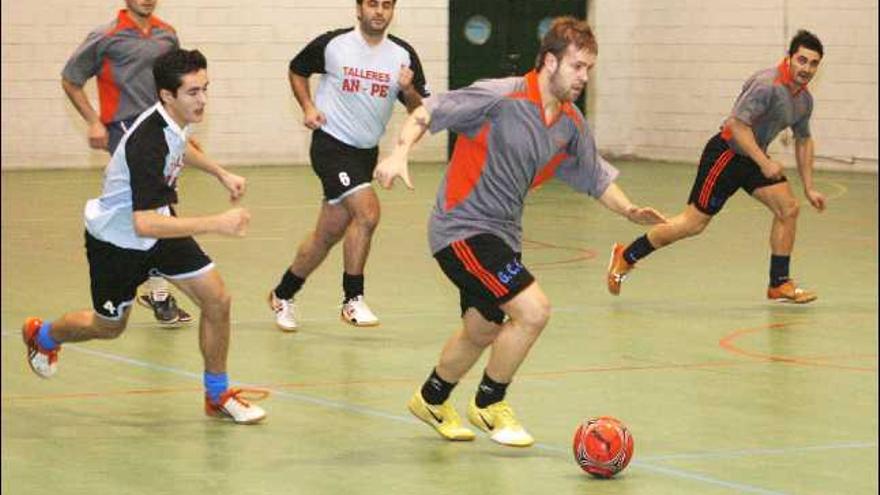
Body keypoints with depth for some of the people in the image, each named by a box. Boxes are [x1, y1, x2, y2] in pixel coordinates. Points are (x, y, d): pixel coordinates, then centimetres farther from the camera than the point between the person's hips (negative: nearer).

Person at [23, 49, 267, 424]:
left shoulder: (176, 120, -10)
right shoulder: (147, 144, -37)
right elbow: (144, 223, -44)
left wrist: (221, 174, 11)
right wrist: (216, 224, -48)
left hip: (159, 225, 7)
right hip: (116, 239, -7)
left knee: (217, 299, -7)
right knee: (108, 326, 16)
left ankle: (217, 395, 10)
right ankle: (41, 335, 49)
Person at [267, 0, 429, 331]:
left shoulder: (403, 55, 0)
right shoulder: (332, 44, -8)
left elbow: (420, 111, 2)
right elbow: (297, 71, 9)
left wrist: (408, 90, -18)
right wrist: (308, 107, -5)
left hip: (366, 152, 5)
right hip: (331, 143, -5)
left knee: (328, 233, 12)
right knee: (367, 212, -23)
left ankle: (283, 295, 31)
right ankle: (353, 300, -11)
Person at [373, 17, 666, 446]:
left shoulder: (571, 125, 4)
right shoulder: (501, 97, -18)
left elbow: (596, 177, 17)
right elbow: (428, 112, -18)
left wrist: (629, 211, 1)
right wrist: (401, 152, -34)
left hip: (503, 234, 9)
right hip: (463, 228, -8)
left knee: (481, 333, 22)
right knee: (533, 310, -18)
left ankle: (431, 400, 49)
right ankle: (489, 405, 3)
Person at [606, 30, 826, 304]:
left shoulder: (804, 99, 7)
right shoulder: (767, 84, -23)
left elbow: (803, 140, 22)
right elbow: (738, 124, -29)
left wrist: (809, 188, 18)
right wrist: (764, 163, -31)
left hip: (753, 157, 9)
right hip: (726, 154, -9)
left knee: (788, 209, -5)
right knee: (693, 223, -6)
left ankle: (779, 284, 6)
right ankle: (626, 256, 9)